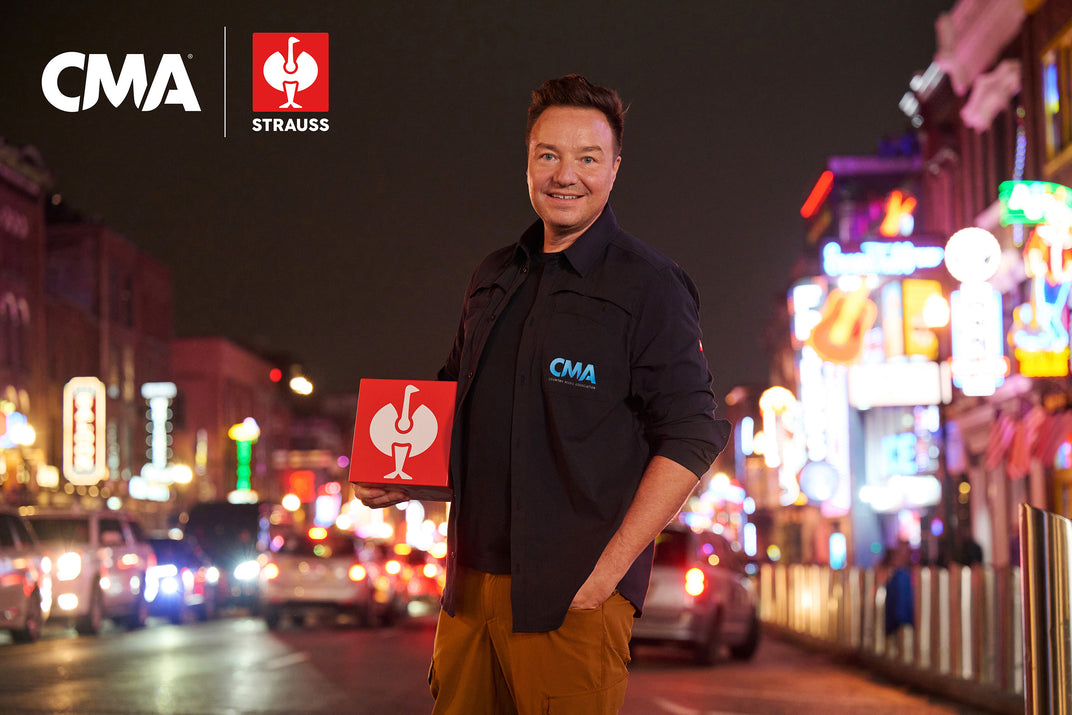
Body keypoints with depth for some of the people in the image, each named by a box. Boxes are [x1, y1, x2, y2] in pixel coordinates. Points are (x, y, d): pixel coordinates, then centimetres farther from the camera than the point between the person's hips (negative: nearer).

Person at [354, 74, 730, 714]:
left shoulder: (649, 286, -3)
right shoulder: (494, 282, 16)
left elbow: (689, 438, -9)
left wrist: (608, 570, -15)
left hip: (573, 597, -6)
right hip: (471, 587, 6)